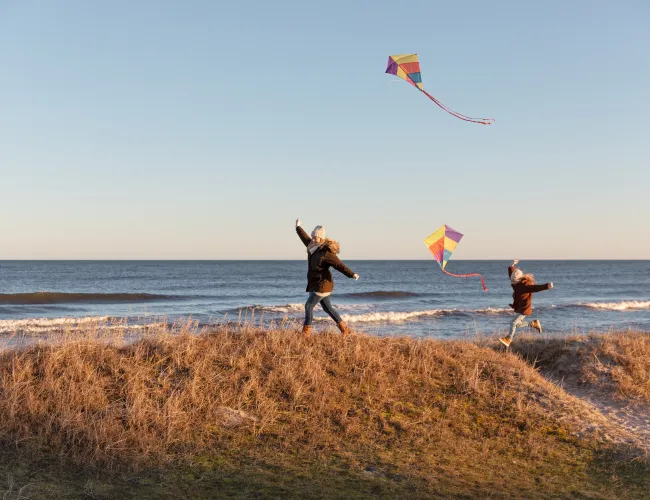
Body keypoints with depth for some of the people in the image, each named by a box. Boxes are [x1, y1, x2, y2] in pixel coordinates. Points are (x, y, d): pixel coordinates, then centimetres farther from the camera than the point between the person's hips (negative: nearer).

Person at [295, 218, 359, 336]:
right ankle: (344, 329, 21)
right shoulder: (313, 247, 7)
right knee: (327, 307, 14)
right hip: (316, 284, 9)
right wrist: (298, 227, 42)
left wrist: (352, 274, -38)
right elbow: (305, 238, 28)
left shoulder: (326, 252, -19)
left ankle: (306, 331, 0)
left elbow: (339, 265, -26)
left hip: (322, 284, -9)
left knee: (309, 305, -7)